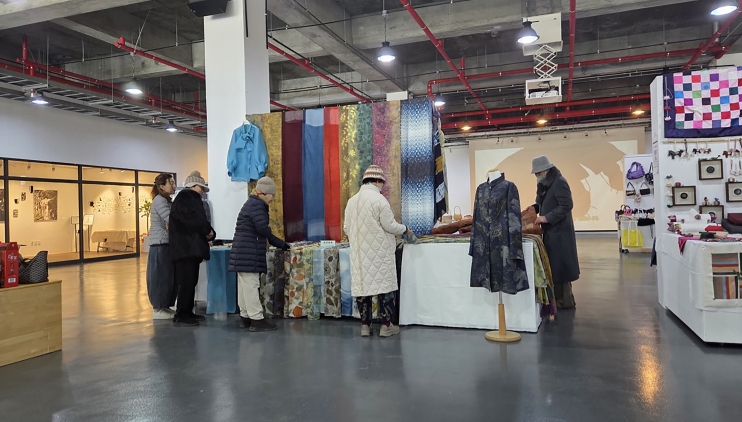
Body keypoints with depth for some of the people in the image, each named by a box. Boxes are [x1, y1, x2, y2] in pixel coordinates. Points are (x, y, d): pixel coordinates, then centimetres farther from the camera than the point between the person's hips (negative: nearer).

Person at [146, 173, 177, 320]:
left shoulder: (168, 201, 17)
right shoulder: (159, 201, -12)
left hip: (167, 244, 9)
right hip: (161, 245, -9)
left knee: (169, 277, 11)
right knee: (161, 277, -3)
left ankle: (164, 306, 19)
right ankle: (158, 309, 5)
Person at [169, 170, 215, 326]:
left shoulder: (193, 199, 23)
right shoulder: (184, 198, -8)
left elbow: (199, 220, 16)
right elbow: (191, 220, -21)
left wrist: (208, 233, -4)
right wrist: (208, 231, -9)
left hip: (193, 247, 10)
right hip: (186, 247, -10)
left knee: (191, 282, 12)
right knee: (186, 282, -9)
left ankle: (188, 312, 18)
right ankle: (180, 316, -5)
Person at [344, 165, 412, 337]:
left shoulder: (351, 201, 6)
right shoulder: (379, 199, -11)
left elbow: (347, 228, 10)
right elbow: (389, 225, -11)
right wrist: (405, 230, 7)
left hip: (359, 252, 5)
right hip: (379, 251, -5)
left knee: (362, 285, 8)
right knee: (384, 285, 3)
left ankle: (365, 325, 13)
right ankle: (386, 325, 7)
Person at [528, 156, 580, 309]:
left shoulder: (559, 182, -15)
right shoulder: (545, 183, 14)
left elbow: (566, 205, -22)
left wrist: (546, 218, -22)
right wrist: (535, 207, 3)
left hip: (559, 231, -9)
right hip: (551, 230, 9)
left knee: (560, 264, -4)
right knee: (553, 264, 12)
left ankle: (565, 301, 5)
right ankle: (557, 297, 20)